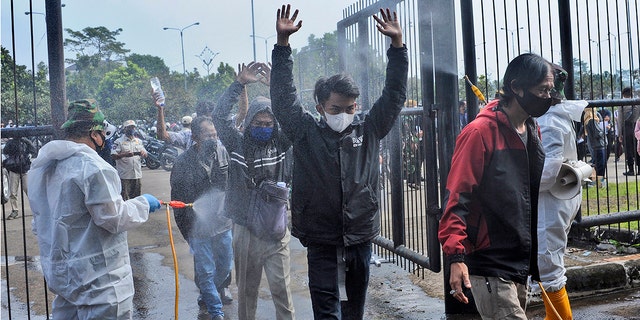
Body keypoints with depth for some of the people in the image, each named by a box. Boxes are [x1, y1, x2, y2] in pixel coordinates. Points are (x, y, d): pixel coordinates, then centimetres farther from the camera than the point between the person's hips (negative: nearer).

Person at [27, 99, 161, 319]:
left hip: (60, 274, 9)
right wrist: (143, 203, -3)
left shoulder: (41, 167, 9)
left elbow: (40, 224, 19)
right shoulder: (94, 167, -20)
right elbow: (114, 218, -18)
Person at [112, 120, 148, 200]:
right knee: (124, 198, -3)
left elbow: (145, 155, 17)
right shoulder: (119, 141, -3)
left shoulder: (139, 141, 15)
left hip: (137, 174, 5)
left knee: (137, 197, 13)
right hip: (124, 175, -5)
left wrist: (143, 153, -6)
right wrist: (124, 155, -25)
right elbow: (113, 156, -10)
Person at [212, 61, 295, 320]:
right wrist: (239, 83, -16)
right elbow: (220, 115, -11)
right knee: (247, 288, 14)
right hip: (244, 230, 1)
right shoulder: (237, 143, 1)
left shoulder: (280, 143, 2)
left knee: (281, 288, 1)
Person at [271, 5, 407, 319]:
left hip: (361, 238, 3)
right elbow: (283, 96, -5)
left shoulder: (368, 130, 4)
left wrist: (397, 44, -9)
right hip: (321, 241, -2)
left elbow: (395, 95, 0)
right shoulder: (305, 132, -1)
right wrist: (282, 42, -11)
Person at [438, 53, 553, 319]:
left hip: (520, 264, 8)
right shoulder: (480, 132, -15)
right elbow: (457, 198, -18)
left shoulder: (532, 130, 11)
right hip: (489, 265, -8)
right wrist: (455, 257, -25)